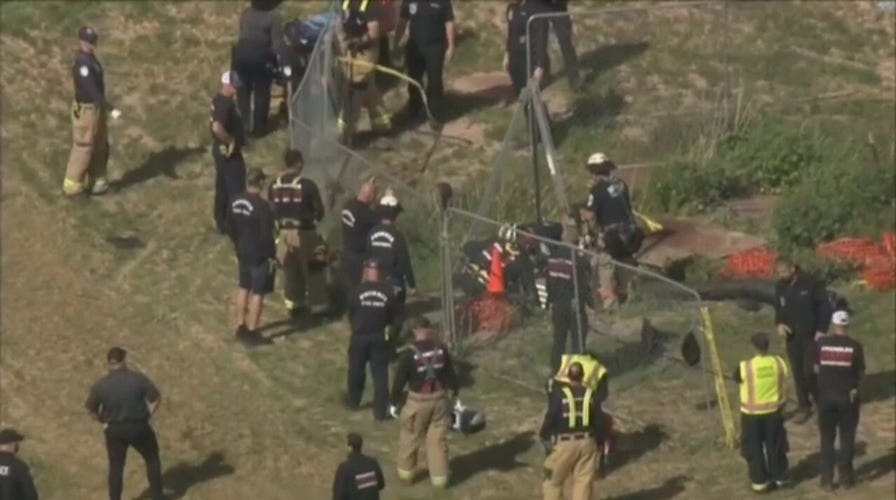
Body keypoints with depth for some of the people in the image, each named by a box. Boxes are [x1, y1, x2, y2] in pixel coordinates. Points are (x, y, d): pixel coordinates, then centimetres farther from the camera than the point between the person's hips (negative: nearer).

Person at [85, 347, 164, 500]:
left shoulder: (100, 385, -11)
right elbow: (156, 399, -9)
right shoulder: (138, 379, -14)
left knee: (116, 466, 16)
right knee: (152, 459, 22)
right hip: (139, 427, -1)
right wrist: (147, 415, 5)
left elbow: (92, 410, -3)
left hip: (114, 430, 1)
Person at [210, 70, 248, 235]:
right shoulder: (225, 104, -25)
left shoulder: (218, 100, 7)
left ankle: (221, 223, 27)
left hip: (220, 149, 10)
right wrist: (230, 141, -23)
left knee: (222, 188, 18)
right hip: (229, 152, -10)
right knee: (235, 190, -1)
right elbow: (217, 128, -36)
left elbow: (212, 124, 17)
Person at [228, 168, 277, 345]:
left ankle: (241, 327, 28)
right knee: (257, 293, 0)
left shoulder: (236, 203, 0)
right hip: (260, 255, -8)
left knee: (244, 288, 19)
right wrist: (272, 255, -11)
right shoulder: (262, 206, -24)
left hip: (243, 253, 8)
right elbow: (266, 235, -22)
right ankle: (251, 332, 3)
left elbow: (232, 229, 11)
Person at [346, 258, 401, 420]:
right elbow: (394, 316, -1)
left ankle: (353, 401, 40)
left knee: (356, 370, 20)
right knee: (380, 374, 4)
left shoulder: (357, 291, -11)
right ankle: (380, 411, 1)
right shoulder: (388, 291, -8)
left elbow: (350, 315, -1)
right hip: (380, 338, 0)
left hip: (359, 336, 0)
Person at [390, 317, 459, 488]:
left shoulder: (409, 354, -16)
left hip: (418, 401, -3)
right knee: (438, 439, 11)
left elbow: (400, 380, -10)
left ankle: (406, 471, 32)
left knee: (410, 437, 17)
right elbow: (450, 373, 5)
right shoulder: (441, 349, -6)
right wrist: (454, 392, 20)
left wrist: (394, 402, 2)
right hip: (439, 399, 3)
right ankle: (439, 477, 15)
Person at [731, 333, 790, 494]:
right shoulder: (779, 363, -10)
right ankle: (780, 476, 28)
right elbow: (783, 387, 2)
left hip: (752, 413, -3)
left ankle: (759, 481, 15)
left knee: (754, 448, 11)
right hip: (773, 410, 3)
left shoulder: (745, 367, -19)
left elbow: (736, 378, 3)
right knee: (775, 445, 18)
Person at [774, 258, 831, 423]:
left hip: (810, 335, -5)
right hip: (792, 336, 5)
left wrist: (821, 330, -15)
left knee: (810, 371, -9)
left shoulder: (810, 283, -14)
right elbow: (778, 309, 15)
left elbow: (825, 306, -10)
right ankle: (804, 407, 18)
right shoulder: (780, 287, 2)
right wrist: (779, 324, -5)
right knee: (798, 373, 7)